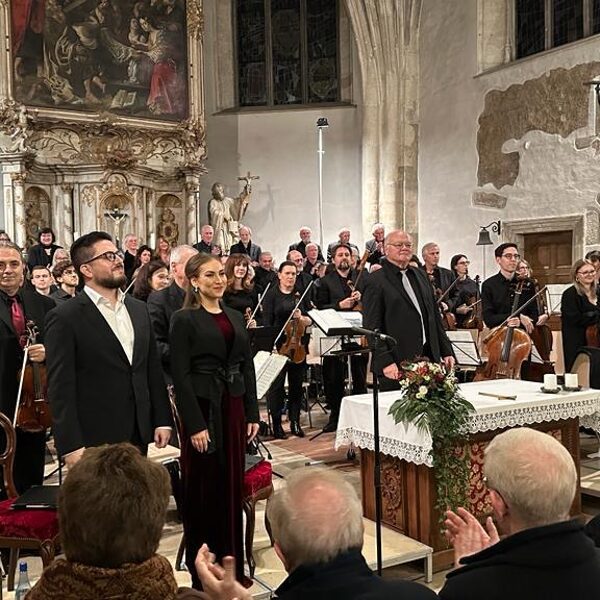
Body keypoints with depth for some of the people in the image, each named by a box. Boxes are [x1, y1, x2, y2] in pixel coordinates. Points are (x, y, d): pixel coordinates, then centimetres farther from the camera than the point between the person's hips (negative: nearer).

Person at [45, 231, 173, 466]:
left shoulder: (139, 309, 11)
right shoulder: (64, 317, -8)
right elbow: (60, 387, -11)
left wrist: (163, 420, 9)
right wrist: (71, 446, -15)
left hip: (139, 435, 5)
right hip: (93, 441, -5)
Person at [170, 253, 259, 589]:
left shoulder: (236, 317, 11)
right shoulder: (185, 319, -6)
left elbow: (248, 368, 12)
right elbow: (181, 375, -11)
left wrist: (253, 414, 7)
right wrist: (195, 424, -16)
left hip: (234, 409, 6)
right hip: (203, 410, -5)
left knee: (233, 488, 11)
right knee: (203, 490, 4)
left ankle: (232, 565, 25)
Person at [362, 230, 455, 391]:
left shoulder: (420, 275, 17)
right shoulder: (375, 280, -4)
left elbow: (435, 317, 20)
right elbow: (372, 326, -10)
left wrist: (446, 352, 15)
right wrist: (385, 361, -17)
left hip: (429, 358, 6)